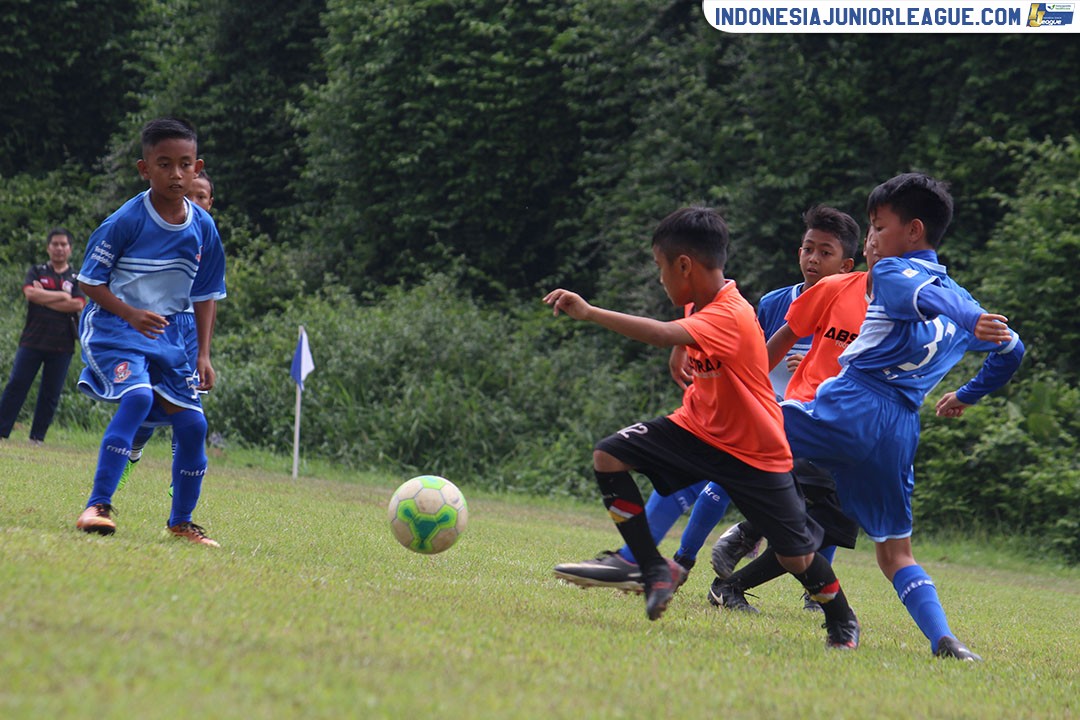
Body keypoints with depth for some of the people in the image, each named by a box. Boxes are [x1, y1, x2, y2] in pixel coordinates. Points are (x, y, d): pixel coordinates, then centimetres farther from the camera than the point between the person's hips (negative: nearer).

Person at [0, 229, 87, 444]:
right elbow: (30, 293, -10)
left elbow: (78, 305, -7)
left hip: (61, 345, 1)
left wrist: (44, 298, -6)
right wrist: (62, 296, -8)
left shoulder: (77, 278, 11)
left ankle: (37, 437, 10)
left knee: (51, 394, 2)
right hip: (32, 341, -1)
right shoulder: (36, 272, 10)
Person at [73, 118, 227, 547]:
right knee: (137, 396, -30)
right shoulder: (125, 222, -14)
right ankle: (98, 505, -26)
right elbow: (91, 282, -8)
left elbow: (205, 295, 11)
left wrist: (203, 355, 5)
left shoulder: (203, 229, 1)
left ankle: (181, 522, 18)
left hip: (168, 335, 6)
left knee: (192, 423, 0)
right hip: (114, 329, -6)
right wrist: (132, 314, -23)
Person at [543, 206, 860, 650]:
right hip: (698, 428, 8)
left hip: (754, 452, -8)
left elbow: (664, 336, -46)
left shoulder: (730, 317, -29)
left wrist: (589, 313, -49)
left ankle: (842, 621, 27)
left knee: (797, 557, -3)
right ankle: (656, 571, -5)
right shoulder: (701, 307, -2)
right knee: (609, 458, -11)